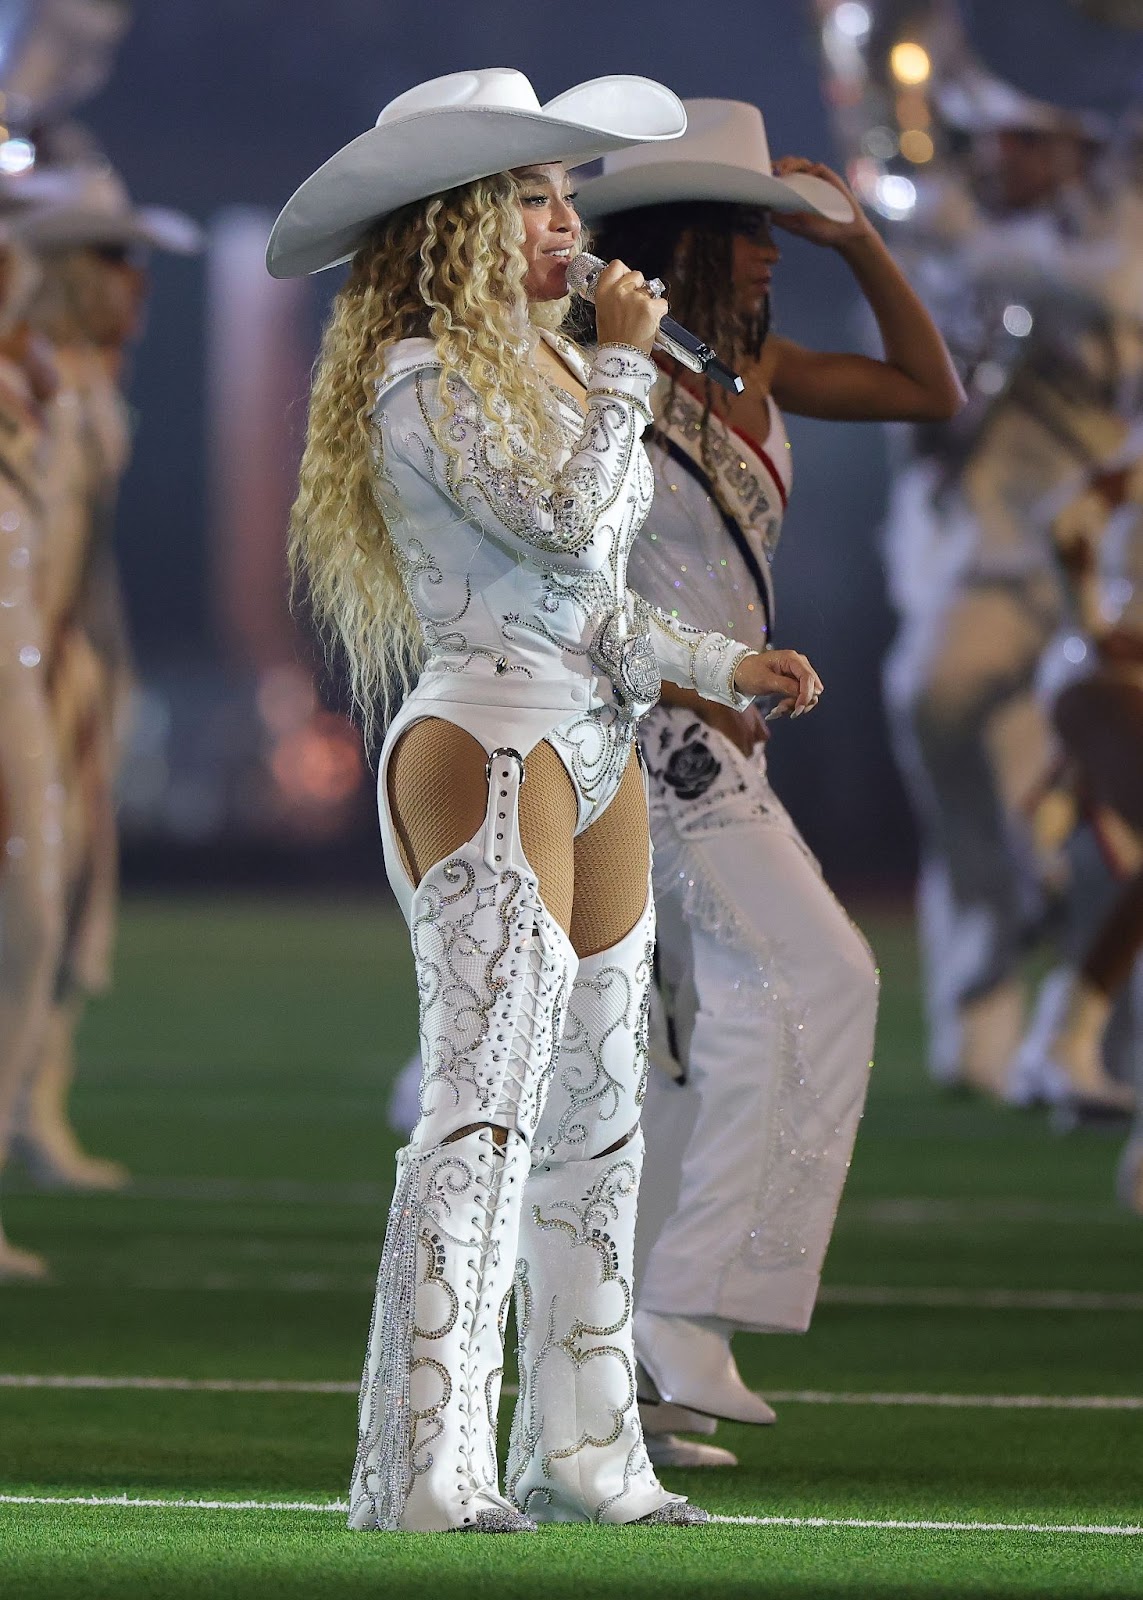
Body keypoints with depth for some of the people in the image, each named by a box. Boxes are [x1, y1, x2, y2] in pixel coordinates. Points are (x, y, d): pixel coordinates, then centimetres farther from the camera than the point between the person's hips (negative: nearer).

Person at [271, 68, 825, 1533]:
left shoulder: (543, 363, 18)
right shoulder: (422, 379, -10)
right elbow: (564, 528, -19)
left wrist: (717, 664, 11)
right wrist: (624, 368, -11)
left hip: (598, 751, 9)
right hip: (487, 742, -9)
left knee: (597, 1106, 9)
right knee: (486, 1098, -14)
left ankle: (582, 1449, 14)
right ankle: (427, 1466, -16)